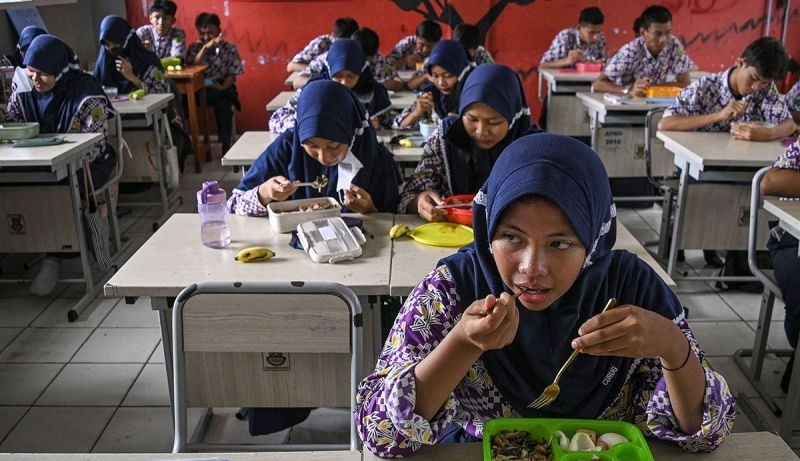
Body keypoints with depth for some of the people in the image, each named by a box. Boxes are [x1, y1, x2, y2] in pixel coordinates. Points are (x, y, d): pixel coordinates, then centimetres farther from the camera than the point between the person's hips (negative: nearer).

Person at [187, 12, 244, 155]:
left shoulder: (229, 48, 0)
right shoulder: (194, 47, 5)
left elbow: (232, 75, -3)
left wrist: (222, 88, -23)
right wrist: (205, 47, -20)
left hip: (222, 87, -2)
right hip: (200, 88, 2)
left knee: (222, 103, -35)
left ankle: (226, 145, -25)